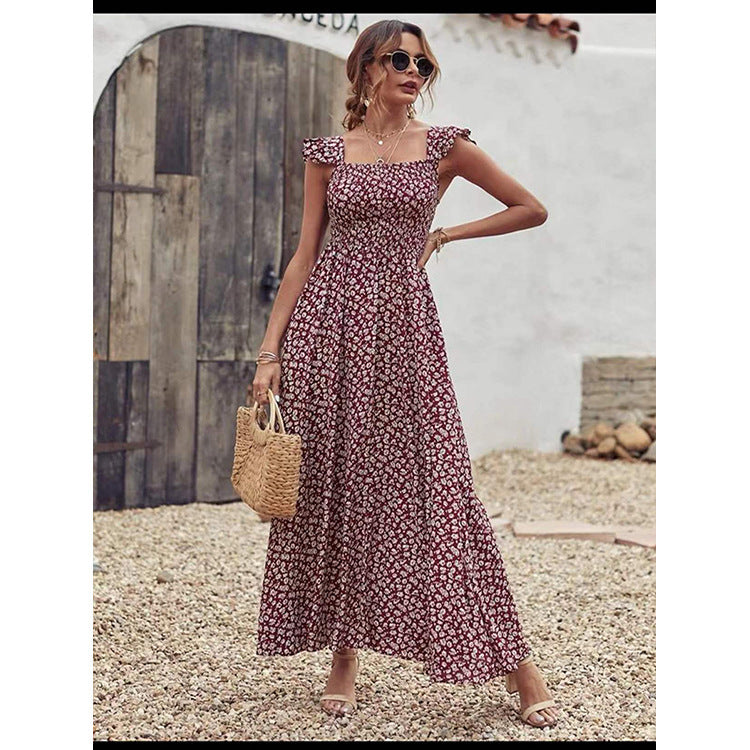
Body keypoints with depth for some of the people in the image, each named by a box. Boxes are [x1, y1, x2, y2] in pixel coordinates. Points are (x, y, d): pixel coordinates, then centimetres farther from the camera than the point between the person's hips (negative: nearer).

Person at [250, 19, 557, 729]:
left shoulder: (445, 146, 7)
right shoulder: (327, 152, 9)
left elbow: (532, 209, 13)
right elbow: (305, 255, 7)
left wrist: (441, 234, 9)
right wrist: (269, 350, 1)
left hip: (403, 325, -2)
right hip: (328, 324, 2)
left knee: (435, 486, -5)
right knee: (332, 489, 3)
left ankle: (517, 665, 2)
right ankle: (343, 659, 16)